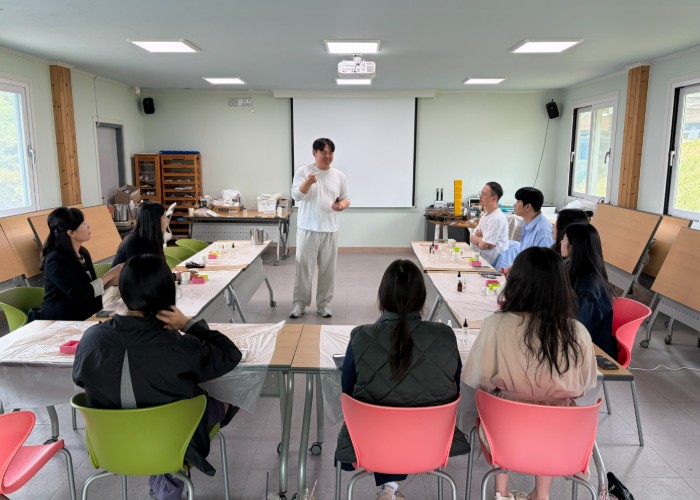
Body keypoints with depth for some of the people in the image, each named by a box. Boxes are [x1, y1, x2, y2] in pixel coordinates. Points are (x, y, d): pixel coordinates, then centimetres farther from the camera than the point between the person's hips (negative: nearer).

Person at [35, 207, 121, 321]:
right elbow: (80, 295, -22)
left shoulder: (83, 252, 7)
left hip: (83, 317, 7)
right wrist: (110, 274, -15)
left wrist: (111, 281, -6)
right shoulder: (56, 261, -17)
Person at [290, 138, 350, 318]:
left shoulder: (339, 175, 6)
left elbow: (346, 199, 13)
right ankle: (299, 303, 17)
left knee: (327, 269, 8)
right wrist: (308, 182, -32)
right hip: (307, 229, -3)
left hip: (330, 230, 3)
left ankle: (323, 304, 21)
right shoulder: (303, 172, -3)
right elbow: (296, 196, -13)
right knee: (303, 267, 3)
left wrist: (341, 205, -11)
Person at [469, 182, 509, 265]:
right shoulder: (485, 216, 12)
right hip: (482, 257, 8)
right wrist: (482, 239, -9)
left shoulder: (497, 218, -18)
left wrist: (477, 239, 2)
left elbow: (482, 245, -19)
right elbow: (472, 239, 11)